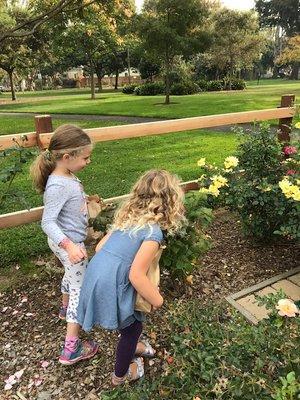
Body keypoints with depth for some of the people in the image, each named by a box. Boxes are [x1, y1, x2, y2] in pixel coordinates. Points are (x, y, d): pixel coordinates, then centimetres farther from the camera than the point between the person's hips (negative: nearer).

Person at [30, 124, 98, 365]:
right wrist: (70, 246, -41)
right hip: (69, 243, -9)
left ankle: (66, 308, 58)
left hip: (70, 242, 10)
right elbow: (48, 222, -32)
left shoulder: (66, 175, -4)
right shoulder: (59, 185, -31)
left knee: (72, 275, 31)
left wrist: (84, 199, 27)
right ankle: (71, 349, 11)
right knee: (81, 288, 0)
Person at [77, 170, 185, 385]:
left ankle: (131, 346, 60)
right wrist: (157, 299, -6)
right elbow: (136, 275, -21)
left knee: (133, 320, 32)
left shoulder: (128, 217, 6)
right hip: (110, 288, -8)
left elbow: (100, 247, 10)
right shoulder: (154, 231, -18)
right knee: (133, 326, 21)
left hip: (96, 276, 8)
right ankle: (121, 374, 45)